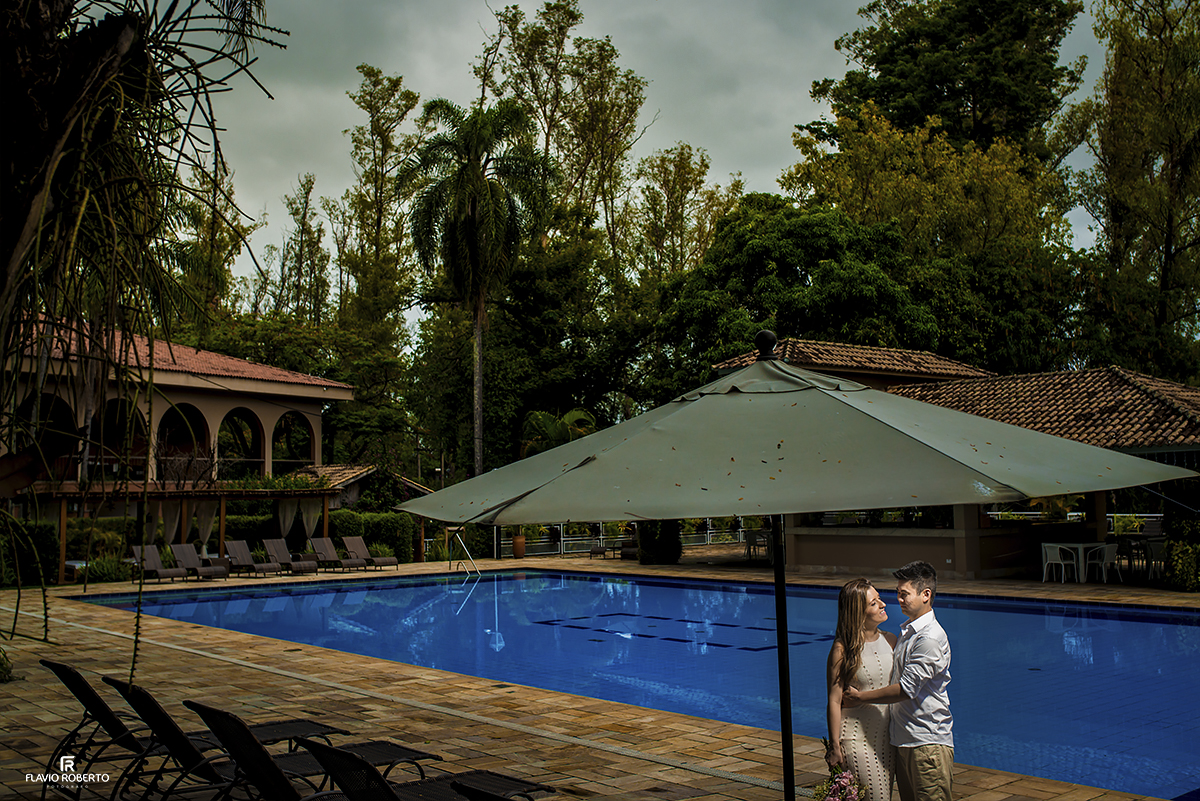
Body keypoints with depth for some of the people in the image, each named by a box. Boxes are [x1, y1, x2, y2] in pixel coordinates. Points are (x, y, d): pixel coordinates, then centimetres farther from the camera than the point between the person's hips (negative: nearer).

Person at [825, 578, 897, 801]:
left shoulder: (890, 640, 4)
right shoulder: (843, 649, -13)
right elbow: (834, 700, -11)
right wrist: (834, 746, -11)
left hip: (887, 733, 6)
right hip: (857, 737, -6)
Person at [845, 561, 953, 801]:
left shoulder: (930, 638, -17)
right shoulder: (907, 632, 14)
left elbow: (906, 689, -18)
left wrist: (860, 697, -9)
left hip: (928, 743, -9)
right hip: (904, 740, 9)